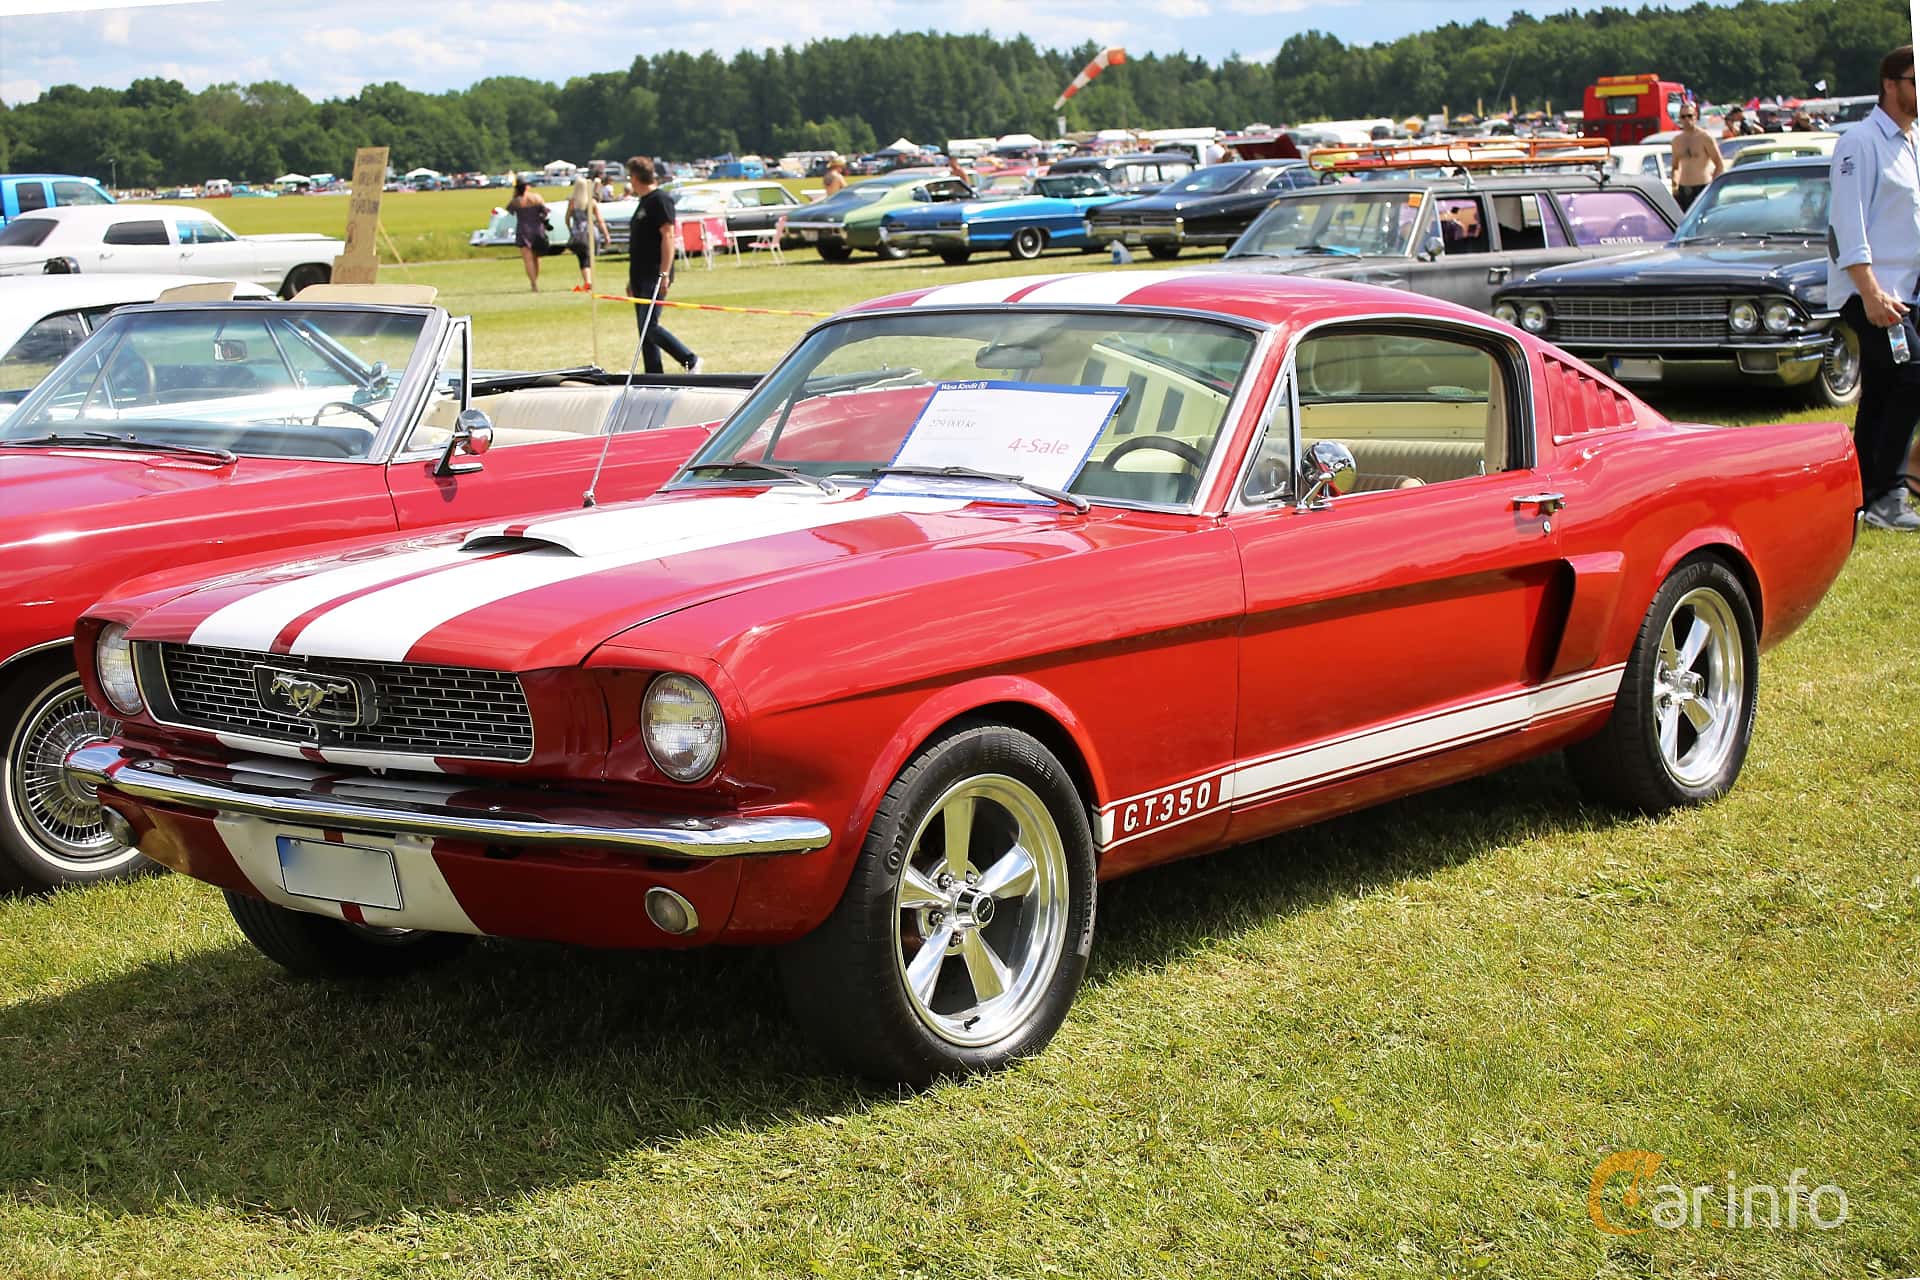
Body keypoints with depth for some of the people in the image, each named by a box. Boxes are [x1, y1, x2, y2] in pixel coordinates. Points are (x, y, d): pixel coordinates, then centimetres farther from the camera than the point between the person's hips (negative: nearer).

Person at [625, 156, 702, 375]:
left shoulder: (660, 200, -9)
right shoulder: (644, 203, 20)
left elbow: (668, 236, -17)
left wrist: (664, 274, -24)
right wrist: (632, 280, 23)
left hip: (655, 277, -10)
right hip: (640, 278, 10)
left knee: (650, 326, -15)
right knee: (645, 331, 7)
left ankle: (691, 361, -4)